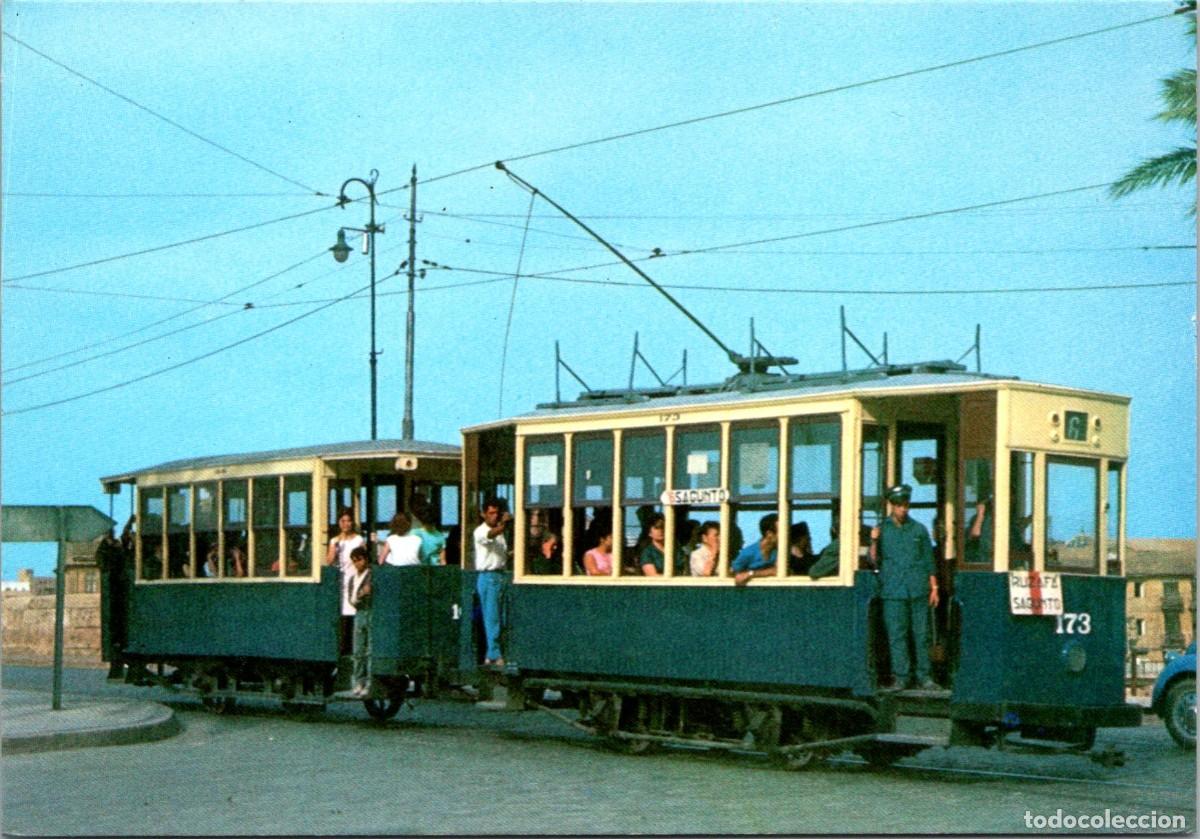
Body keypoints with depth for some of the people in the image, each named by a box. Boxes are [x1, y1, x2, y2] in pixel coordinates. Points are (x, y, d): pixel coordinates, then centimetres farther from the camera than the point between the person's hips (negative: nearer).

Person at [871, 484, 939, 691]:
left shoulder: (919, 529, 12)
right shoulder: (881, 529, 8)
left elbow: (929, 560, 14)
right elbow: (875, 560, 4)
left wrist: (934, 588, 10)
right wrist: (874, 542, -13)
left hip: (918, 590, 1)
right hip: (893, 591, -1)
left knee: (921, 633, 2)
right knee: (896, 635, -3)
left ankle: (923, 676, 8)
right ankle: (901, 677, 2)